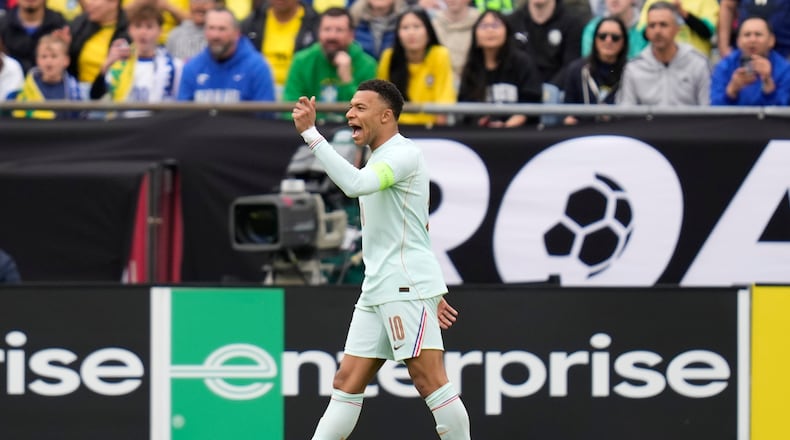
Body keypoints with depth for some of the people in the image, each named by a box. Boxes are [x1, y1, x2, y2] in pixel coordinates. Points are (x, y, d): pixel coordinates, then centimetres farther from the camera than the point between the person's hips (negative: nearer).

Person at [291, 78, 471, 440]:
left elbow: (354, 184, -29)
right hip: (376, 292, 10)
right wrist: (431, 293, 28)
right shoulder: (380, 160, 22)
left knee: (430, 381, -11)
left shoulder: (403, 153, -9)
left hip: (407, 288, -10)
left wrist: (311, 134, -27)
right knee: (347, 383, 5)